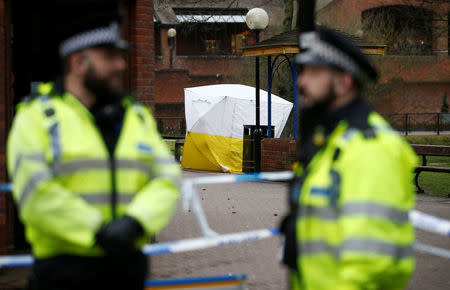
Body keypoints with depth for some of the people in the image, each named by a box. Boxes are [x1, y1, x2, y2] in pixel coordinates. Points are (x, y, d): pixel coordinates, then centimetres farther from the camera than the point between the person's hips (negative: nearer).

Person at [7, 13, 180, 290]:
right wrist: (98, 231, -19)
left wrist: (135, 221, -15)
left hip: (127, 266, 5)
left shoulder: (138, 116, 14)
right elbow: (35, 193, -14)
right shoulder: (36, 116, -2)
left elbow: (167, 179, 4)